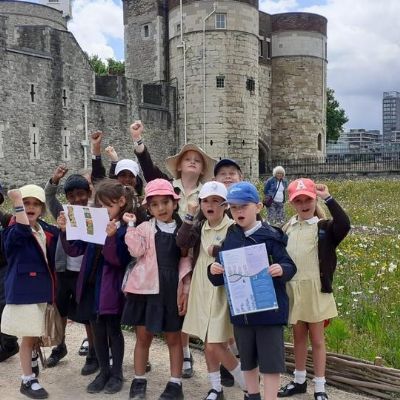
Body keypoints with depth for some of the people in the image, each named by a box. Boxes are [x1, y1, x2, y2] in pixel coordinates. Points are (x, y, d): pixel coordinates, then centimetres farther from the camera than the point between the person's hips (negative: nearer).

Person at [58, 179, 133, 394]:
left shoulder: (127, 228, -13)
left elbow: (119, 260, -21)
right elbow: (75, 250, 5)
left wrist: (111, 237, -35)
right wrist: (65, 231, -10)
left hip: (111, 288, -5)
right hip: (91, 285, 5)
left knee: (113, 330, 9)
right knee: (97, 331, 15)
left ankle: (117, 374, 25)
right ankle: (104, 372, 30)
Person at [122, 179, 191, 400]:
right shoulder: (144, 228, 2)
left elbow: (187, 262, 4)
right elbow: (137, 251, -13)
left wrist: (185, 290, -2)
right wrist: (131, 226, -15)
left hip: (172, 290, 0)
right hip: (146, 288, 0)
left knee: (174, 337, 9)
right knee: (143, 336, 8)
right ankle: (139, 381, 24)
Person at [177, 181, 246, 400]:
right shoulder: (199, 227, 7)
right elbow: (181, 242, -10)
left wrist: (216, 250, -16)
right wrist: (190, 215, -13)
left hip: (222, 291, -6)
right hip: (202, 290, 6)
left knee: (216, 345, -6)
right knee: (207, 343, 14)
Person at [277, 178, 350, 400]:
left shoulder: (325, 227, -7)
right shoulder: (287, 229, 6)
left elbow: (344, 224, -28)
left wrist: (328, 198, -25)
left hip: (315, 290, -4)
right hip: (293, 290, 4)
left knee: (317, 338, 7)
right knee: (298, 336, 18)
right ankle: (299, 380, 33)